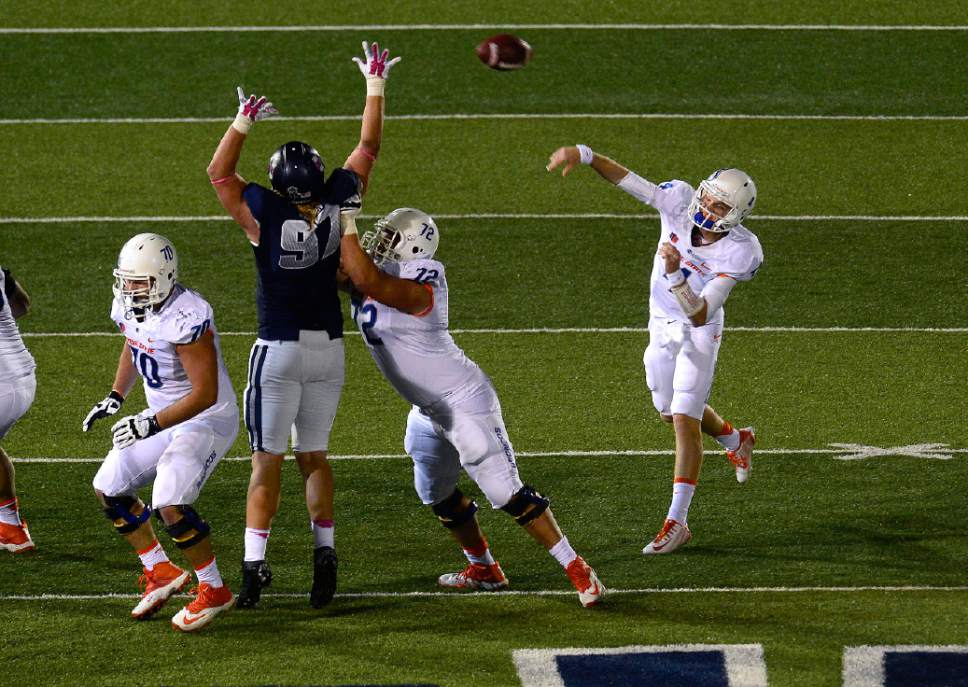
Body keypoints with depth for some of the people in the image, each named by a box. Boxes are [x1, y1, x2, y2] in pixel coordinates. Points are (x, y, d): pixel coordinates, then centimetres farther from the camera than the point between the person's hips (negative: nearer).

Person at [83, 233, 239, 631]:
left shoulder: (185, 318, -31)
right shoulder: (128, 307, -4)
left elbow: (205, 394, -30)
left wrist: (151, 423, -32)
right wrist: (115, 397, 12)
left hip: (208, 420, -9)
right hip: (163, 416, 9)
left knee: (170, 506, -22)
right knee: (108, 489, 11)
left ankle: (214, 591, -3)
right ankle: (161, 573, 23)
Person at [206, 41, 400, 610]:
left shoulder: (266, 214, -13)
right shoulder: (338, 203, -5)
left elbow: (220, 173, 3)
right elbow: (368, 150, 10)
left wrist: (245, 120, 7)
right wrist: (376, 87, 18)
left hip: (280, 350, -4)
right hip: (330, 349, 4)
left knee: (268, 460, 0)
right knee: (314, 456, 14)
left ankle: (255, 563, -5)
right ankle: (325, 551, 3)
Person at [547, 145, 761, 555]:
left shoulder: (737, 253, -29)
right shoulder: (680, 202, -20)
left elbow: (699, 315, -34)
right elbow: (627, 180, -21)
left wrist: (675, 275, -48)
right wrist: (584, 155, -37)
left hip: (698, 333, -6)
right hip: (662, 324, 6)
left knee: (684, 421, -11)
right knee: (672, 412, 22)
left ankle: (677, 522, -5)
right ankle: (736, 441, 51)